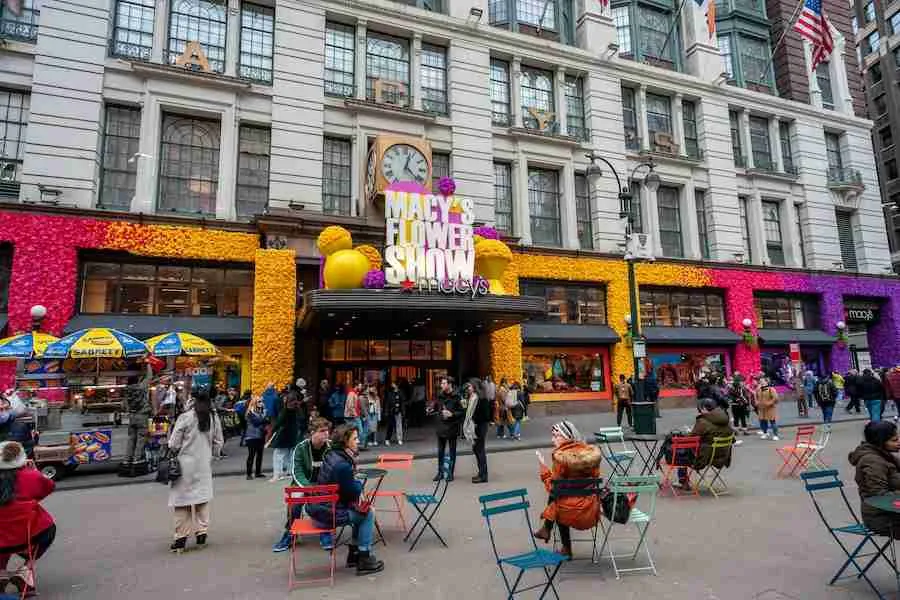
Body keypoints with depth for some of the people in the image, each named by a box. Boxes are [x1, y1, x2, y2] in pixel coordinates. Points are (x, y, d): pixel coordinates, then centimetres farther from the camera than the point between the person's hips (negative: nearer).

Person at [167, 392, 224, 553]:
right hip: (205, 465, 3)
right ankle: (201, 534, 17)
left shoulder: (185, 417, -12)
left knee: (182, 499, 6)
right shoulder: (214, 418, -1)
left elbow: (174, 444, -8)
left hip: (186, 464, -3)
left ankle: (181, 538, 9)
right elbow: (218, 443, 5)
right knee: (203, 498, 13)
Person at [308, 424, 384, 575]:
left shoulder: (331, 455, 4)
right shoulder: (342, 465, -26)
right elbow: (353, 491, -14)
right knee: (368, 513, 4)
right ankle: (364, 560, 11)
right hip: (328, 514, -9)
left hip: (317, 508, 9)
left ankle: (354, 554, 30)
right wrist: (359, 483, 4)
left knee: (361, 511, 20)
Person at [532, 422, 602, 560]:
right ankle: (547, 529, 40)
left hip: (574, 512, -5)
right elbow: (595, 477, 13)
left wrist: (543, 466, -1)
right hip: (592, 509, 6)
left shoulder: (561, 456, -18)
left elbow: (553, 487, -11)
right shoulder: (590, 451, 0)